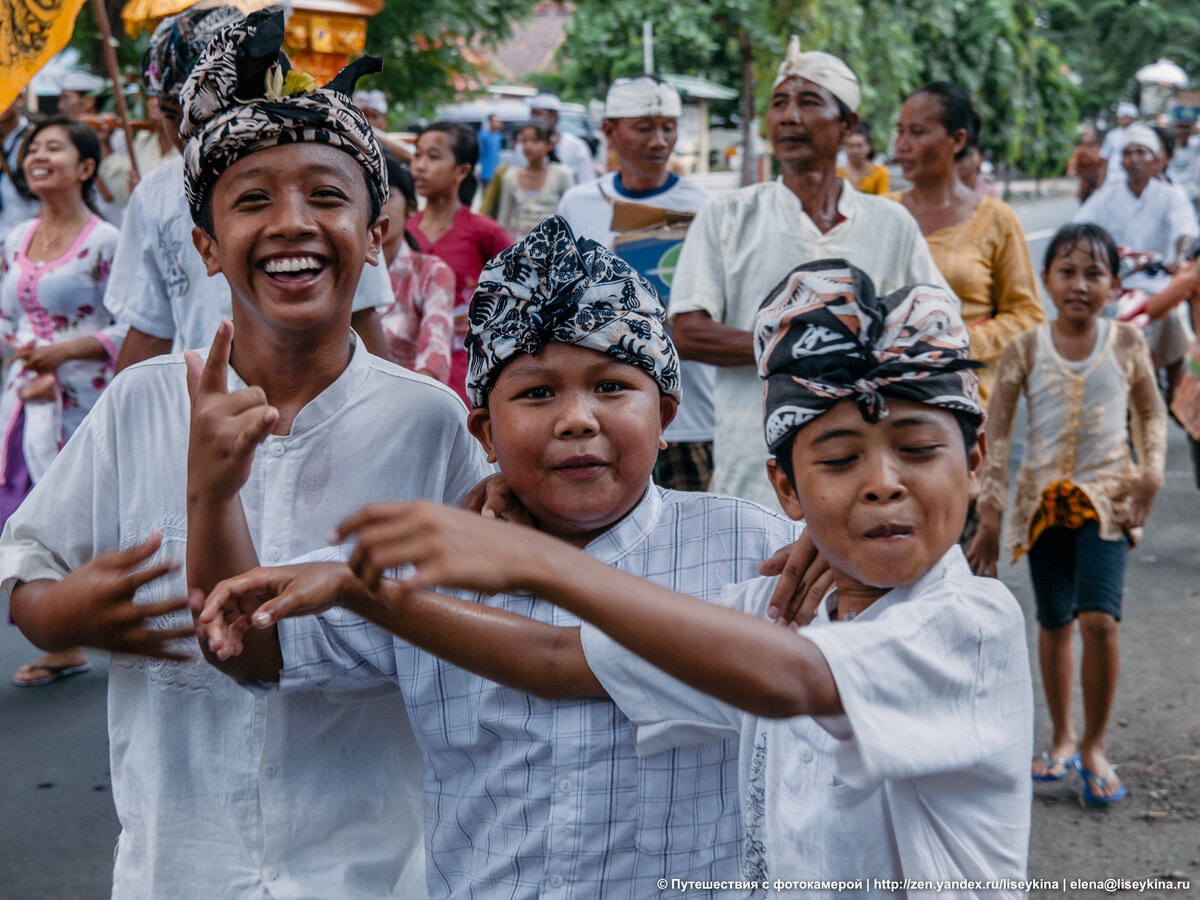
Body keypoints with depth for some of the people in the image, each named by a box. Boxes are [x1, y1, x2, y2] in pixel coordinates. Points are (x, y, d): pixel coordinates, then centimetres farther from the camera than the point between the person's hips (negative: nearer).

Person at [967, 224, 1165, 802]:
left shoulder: (1126, 343, -1)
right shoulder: (1026, 349, -4)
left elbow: (1151, 413, 12)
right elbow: (995, 434, -1)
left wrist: (1151, 471, -4)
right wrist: (989, 514, -3)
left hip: (1105, 497, -1)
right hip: (1043, 499, 1)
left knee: (1099, 619, -16)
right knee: (1054, 623, 11)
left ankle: (1094, 746, 3)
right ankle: (1062, 739, 29)